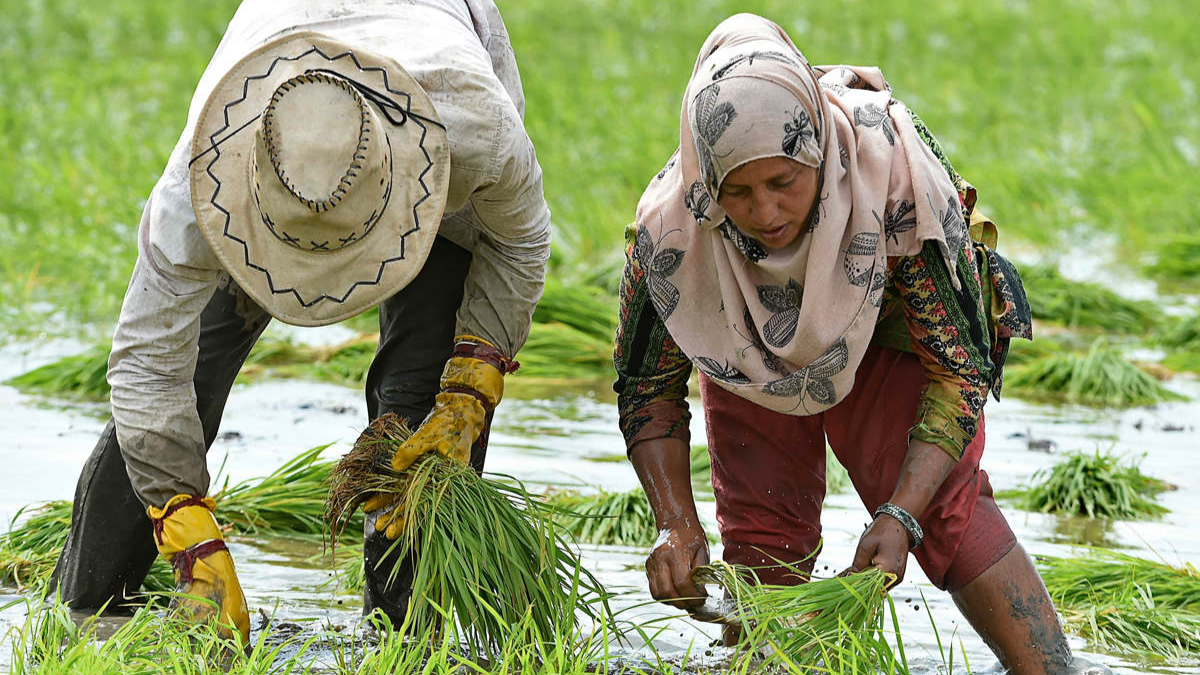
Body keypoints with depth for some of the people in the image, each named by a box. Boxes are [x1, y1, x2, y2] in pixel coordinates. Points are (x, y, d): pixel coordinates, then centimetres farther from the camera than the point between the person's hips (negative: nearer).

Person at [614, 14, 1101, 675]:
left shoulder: (896, 175, -41)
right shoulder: (669, 226, -35)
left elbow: (959, 369, -32)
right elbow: (649, 387, -18)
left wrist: (900, 517, -43)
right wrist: (677, 526, -31)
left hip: (892, 331, -2)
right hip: (751, 346, 2)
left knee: (946, 502, -20)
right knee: (762, 530, -5)